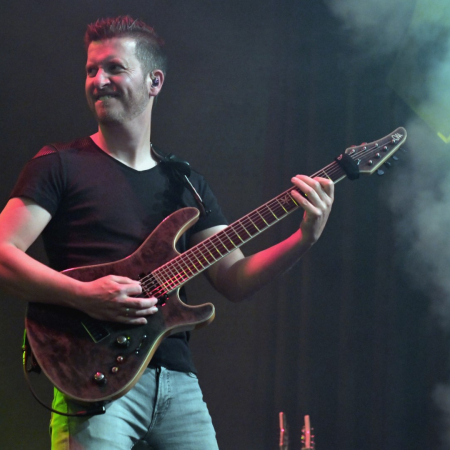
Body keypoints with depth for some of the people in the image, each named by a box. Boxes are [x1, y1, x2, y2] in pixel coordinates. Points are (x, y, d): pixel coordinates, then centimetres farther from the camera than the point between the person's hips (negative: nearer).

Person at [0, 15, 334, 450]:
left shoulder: (186, 183, 19)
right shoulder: (60, 166, 4)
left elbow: (233, 280, 12)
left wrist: (304, 239, -3)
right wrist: (84, 295, -19)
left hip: (177, 381, 5)